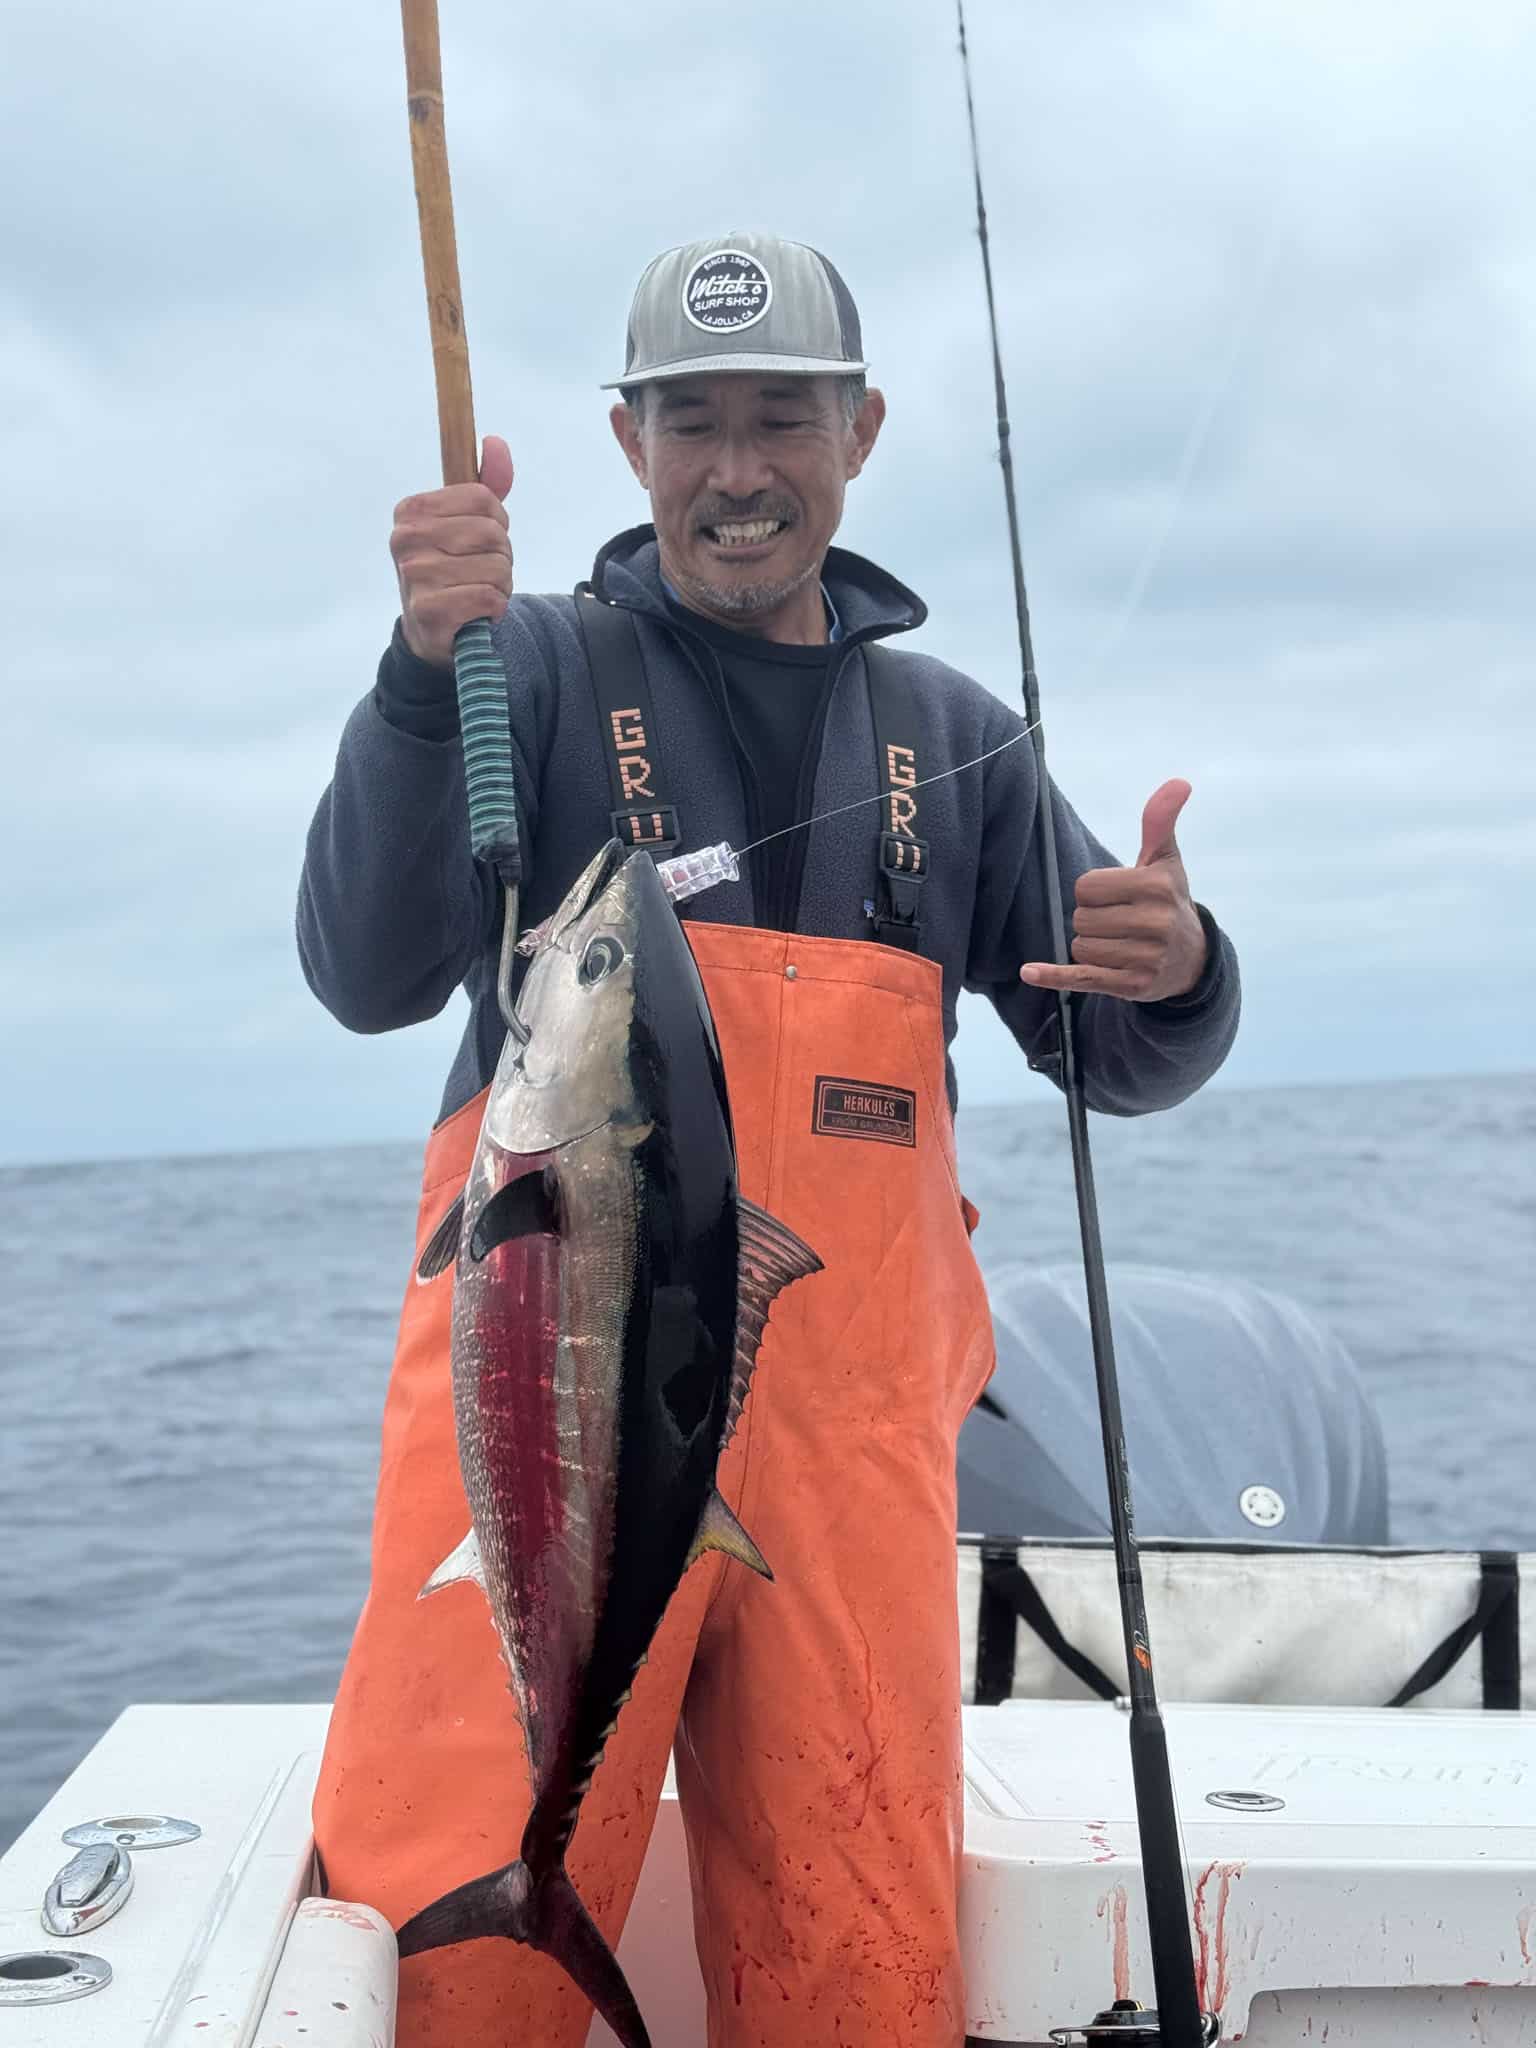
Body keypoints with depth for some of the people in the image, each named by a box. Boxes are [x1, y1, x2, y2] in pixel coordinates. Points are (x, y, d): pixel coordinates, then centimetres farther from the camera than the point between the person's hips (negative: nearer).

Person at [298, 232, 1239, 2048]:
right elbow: (369, 976, -6)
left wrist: (1173, 972, -8)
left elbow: (1122, 1066, 15)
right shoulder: (538, 667, 7)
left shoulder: (949, 735, 17)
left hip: (852, 1409, 3)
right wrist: (426, 666, -19)